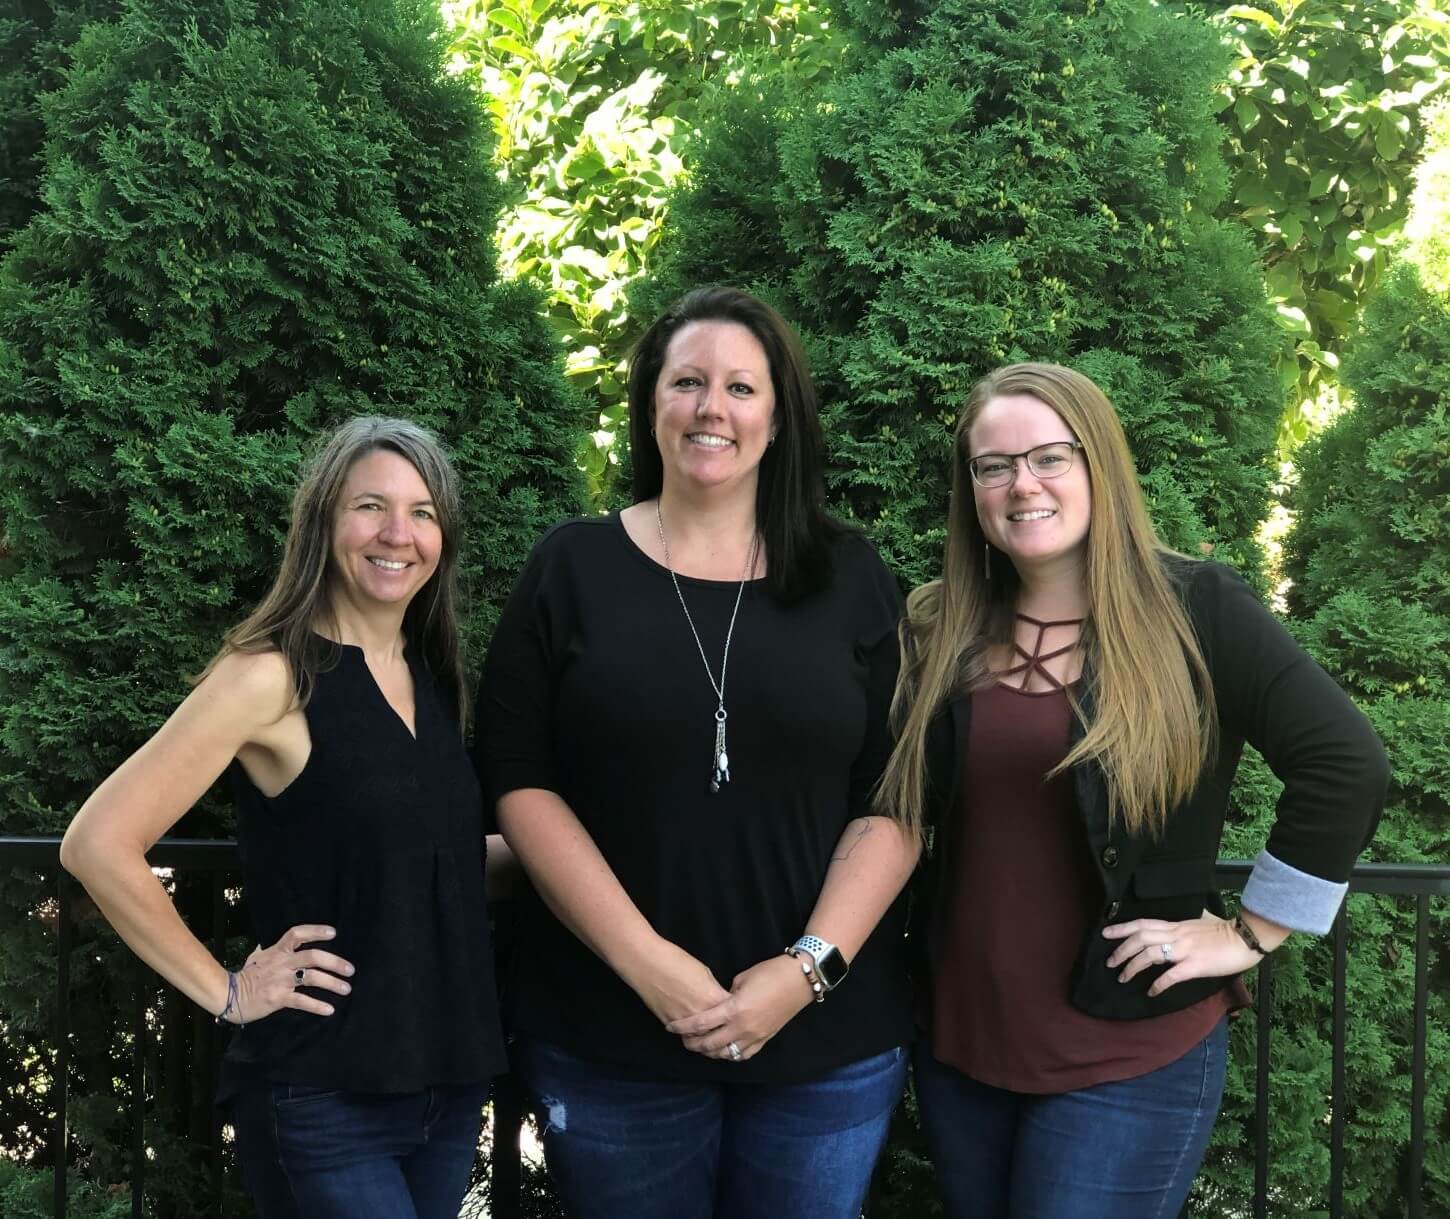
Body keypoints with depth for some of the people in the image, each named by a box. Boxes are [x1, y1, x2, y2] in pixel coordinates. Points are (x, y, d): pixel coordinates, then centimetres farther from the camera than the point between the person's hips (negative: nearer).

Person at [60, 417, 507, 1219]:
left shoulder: (434, 681, 7)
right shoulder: (272, 677, -13)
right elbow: (98, 845, -18)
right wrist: (224, 992, -13)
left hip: (451, 1084, 7)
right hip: (321, 1101, -7)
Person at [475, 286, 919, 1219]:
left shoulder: (851, 579, 3)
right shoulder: (574, 567, 1)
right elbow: (519, 781, -4)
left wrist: (807, 968, -13)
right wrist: (644, 961, -14)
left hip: (831, 1041, 1)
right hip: (607, 1036, 0)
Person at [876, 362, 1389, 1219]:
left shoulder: (1194, 608, -11)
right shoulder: (943, 630, 3)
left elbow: (1346, 768, -15)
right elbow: (900, 803, 12)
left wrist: (1251, 934, -12)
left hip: (1133, 1056, -4)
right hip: (958, 1040, 5)